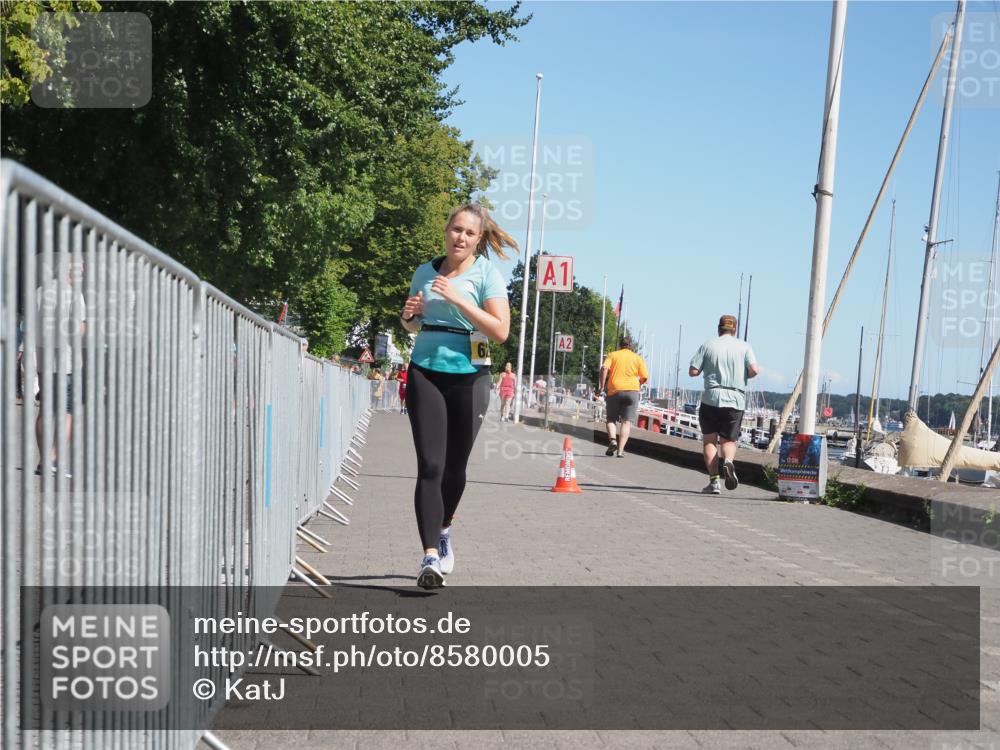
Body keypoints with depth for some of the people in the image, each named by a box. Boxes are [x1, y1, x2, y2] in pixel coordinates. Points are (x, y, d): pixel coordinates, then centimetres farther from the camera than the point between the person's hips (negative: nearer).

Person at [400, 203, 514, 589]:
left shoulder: (487, 274, -3)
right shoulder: (425, 272, 9)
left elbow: (500, 331, -14)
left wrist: (457, 299, -18)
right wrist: (409, 315, -2)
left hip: (469, 378, -1)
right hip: (425, 373, 2)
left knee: (455, 467, 10)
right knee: (429, 466, -9)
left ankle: (444, 532, 36)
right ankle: (430, 556, -12)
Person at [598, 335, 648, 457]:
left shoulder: (612, 355, 9)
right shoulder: (638, 358, 11)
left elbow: (604, 368, -9)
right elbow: (645, 377, 4)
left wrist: (602, 385, -6)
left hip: (615, 391, 0)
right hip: (632, 391, 0)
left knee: (611, 419, 11)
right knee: (626, 422, 1)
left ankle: (612, 440, -15)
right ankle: (620, 450, -8)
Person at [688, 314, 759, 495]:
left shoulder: (708, 345, 3)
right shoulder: (744, 347, 5)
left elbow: (693, 371, -2)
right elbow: (754, 370, -8)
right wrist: (743, 376, 13)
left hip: (711, 398, -1)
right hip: (736, 400, 1)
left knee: (709, 440, 7)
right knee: (729, 440, 11)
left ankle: (714, 481, -2)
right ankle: (728, 461, -22)